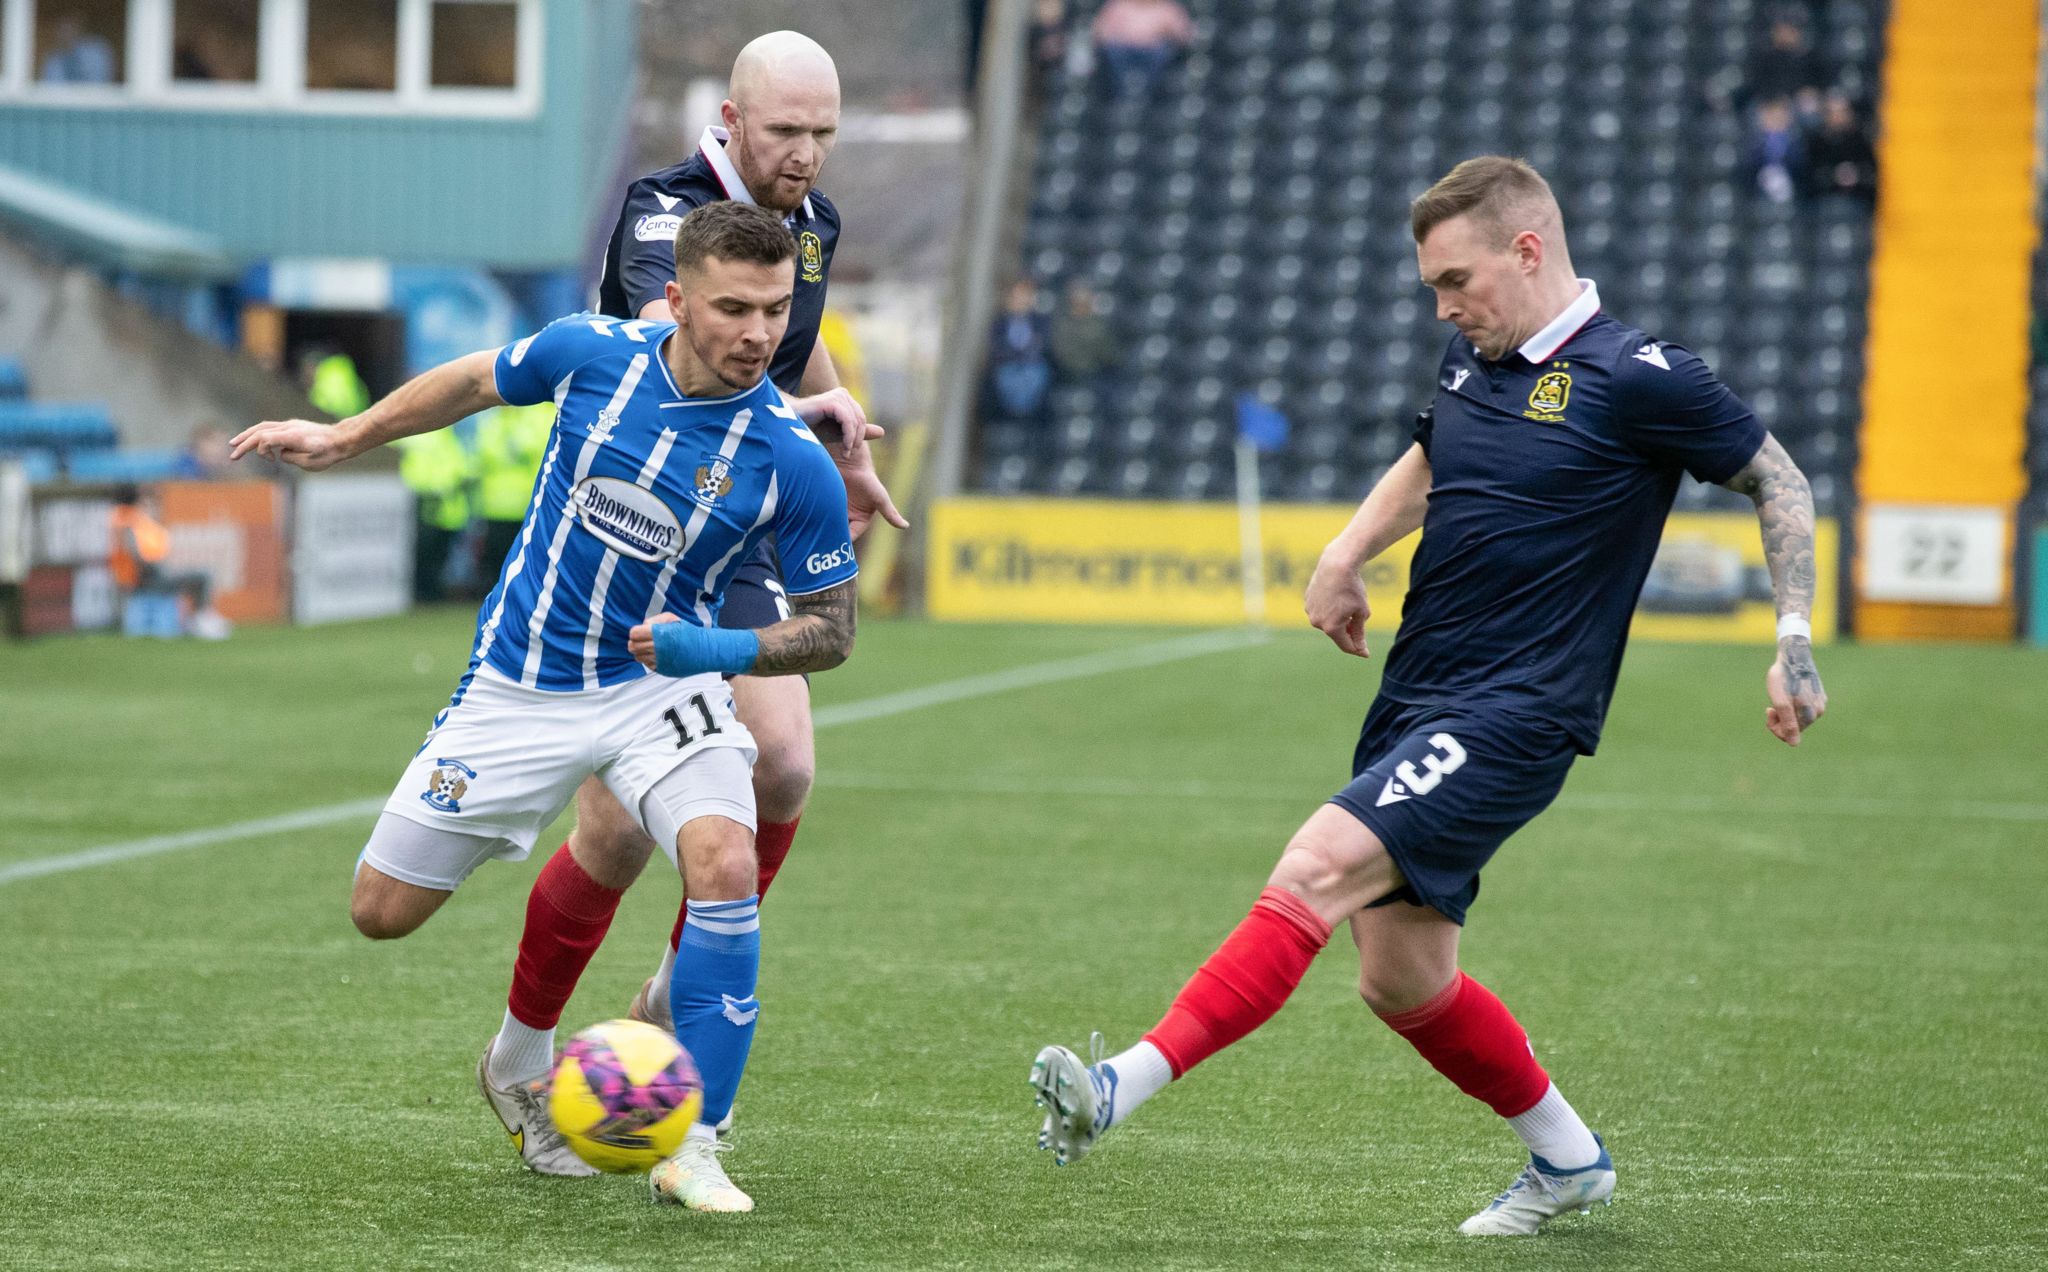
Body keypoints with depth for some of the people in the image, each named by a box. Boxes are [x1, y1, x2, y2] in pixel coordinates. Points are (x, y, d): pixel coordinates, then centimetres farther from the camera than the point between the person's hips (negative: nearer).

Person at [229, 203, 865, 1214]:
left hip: (661, 683, -2)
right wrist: (342, 439, 15)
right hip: (520, 687, 2)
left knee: (724, 864, -30)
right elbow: (476, 381, 7)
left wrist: (727, 650, -27)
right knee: (382, 910, 3)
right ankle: (521, 1058, 34)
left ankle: (692, 1150, -20)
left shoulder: (795, 464, -20)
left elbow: (830, 628, -8)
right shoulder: (591, 352, -16)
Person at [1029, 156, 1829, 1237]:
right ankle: (1568, 1159, 30)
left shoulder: (1635, 377, -10)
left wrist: (1794, 640, -6)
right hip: (1414, 701, 8)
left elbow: (1779, 483, 0)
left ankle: (1128, 1085, -33)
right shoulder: (1474, 360, 11)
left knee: (1320, 865, -25)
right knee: (1404, 983, 9)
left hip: (1513, 719, -8)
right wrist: (1345, 553, 17)